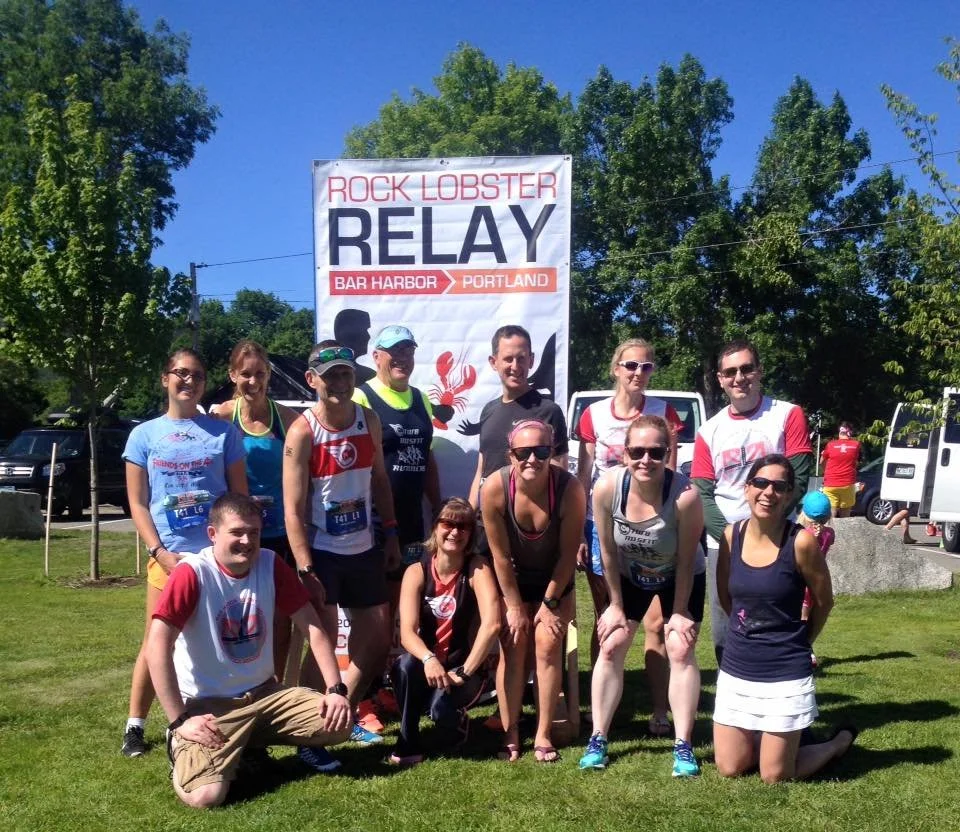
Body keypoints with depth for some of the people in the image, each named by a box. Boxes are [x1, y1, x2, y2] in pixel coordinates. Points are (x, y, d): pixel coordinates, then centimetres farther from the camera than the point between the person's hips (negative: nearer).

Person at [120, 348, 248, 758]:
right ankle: (135, 725, 18)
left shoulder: (224, 432, 4)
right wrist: (159, 551, -9)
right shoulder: (144, 435, 4)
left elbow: (240, 495, 6)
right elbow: (137, 502, 3)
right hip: (168, 557, 0)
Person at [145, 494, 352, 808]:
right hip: (209, 703, -5)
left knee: (340, 724, -12)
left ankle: (251, 739, 12)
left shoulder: (270, 564, -2)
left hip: (264, 693, 5)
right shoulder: (192, 573, -17)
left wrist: (336, 689, -9)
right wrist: (180, 720, -22)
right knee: (205, 795, -26)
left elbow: (312, 627, 0)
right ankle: (181, 744, 10)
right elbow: (157, 647, -20)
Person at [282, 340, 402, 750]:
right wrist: (305, 572, -20)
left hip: (364, 550, 6)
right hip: (321, 554, -6)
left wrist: (390, 534, 8)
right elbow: (293, 510, -16)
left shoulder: (369, 420, 1)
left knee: (378, 639, 13)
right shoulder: (302, 432, -15)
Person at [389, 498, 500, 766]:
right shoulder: (416, 572, -7)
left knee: (441, 706, -31)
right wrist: (429, 659, -36)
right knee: (406, 665, -31)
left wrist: (464, 672, -25)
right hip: (428, 667, 2)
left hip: (466, 669, -2)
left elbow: (492, 624, -25)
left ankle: (458, 722, 8)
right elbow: (407, 632, -16)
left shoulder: (477, 569, -12)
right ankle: (408, 744, -11)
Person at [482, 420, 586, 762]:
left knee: (547, 645, -4)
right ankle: (510, 733, 9)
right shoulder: (495, 487, -30)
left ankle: (544, 734, 7)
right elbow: (500, 555, -18)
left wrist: (550, 602, -10)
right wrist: (515, 606, -11)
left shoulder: (570, 488, -31)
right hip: (513, 579, 0)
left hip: (555, 580, 0)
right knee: (512, 647, -2)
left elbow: (568, 553, -18)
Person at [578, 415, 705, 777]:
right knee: (610, 648, 0)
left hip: (679, 578, -2)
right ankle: (598, 739, 9)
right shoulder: (607, 487, -32)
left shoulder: (685, 495, -38)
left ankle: (683, 746, 5)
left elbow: (686, 561, -23)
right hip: (628, 575, 2)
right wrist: (616, 604, -7)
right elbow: (607, 550, -16)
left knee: (681, 651, -6)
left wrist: (679, 611, -13)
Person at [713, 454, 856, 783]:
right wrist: (749, 635, 8)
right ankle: (787, 739, 38)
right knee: (729, 769, 11)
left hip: (785, 673, -4)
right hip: (735, 669, 5)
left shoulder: (801, 541, -15)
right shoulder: (731, 535, -3)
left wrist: (798, 643, 9)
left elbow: (823, 601, -1)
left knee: (774, 776, 5)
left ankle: (841, 740, 30)